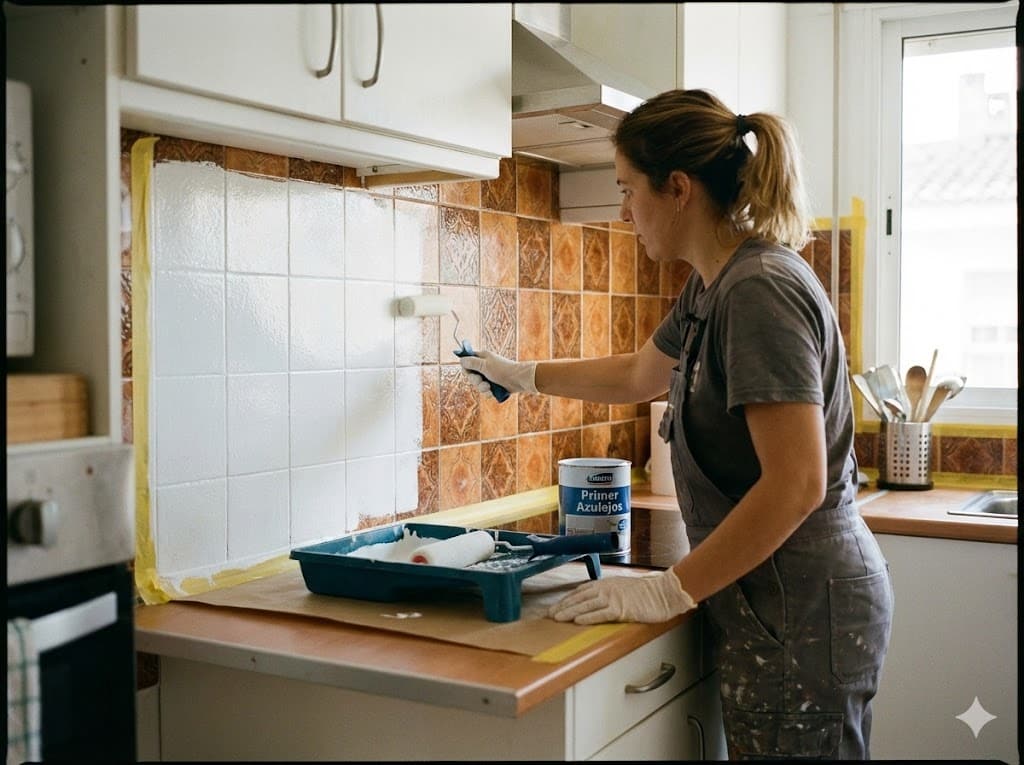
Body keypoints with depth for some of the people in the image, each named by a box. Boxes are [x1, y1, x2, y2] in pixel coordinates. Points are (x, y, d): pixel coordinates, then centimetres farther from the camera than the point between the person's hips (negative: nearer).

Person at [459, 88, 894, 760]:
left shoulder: (761, 289, -20)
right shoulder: (712, 288, 10)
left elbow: (795, 484, -25)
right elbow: (638, 376, 28)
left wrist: (671, 590, -20)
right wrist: (523, 375, 35)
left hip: (801, 617, -9)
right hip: (770, 607, 9)